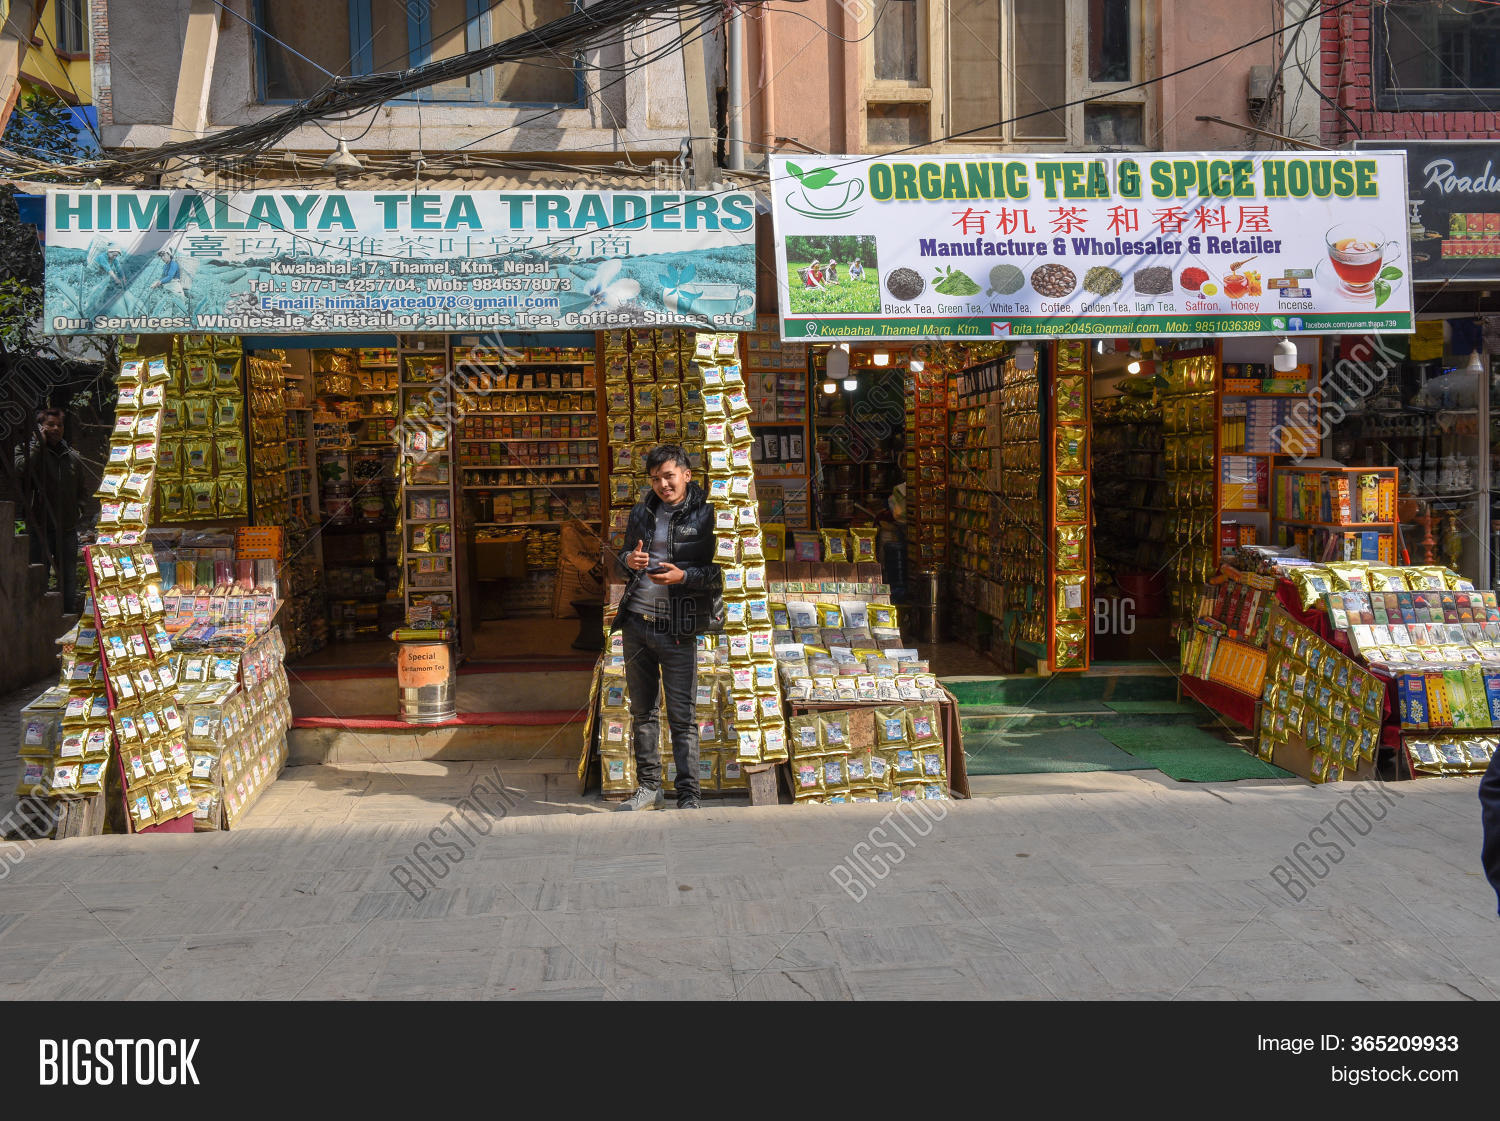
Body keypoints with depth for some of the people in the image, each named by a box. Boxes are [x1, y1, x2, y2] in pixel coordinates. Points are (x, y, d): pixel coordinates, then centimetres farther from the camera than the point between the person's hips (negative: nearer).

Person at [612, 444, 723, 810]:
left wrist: (684, 576, -20)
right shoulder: (642, 512, 10)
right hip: (636, 624, 6)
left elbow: (722, 573, -7)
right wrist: (629, 560, 0)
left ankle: (688, 797, 5)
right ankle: (649, 787, 25)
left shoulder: (705, 515, -6)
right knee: (641, 712, 14)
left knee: (682, 718, -3)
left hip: (677, 631, -6)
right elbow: (625, 552, 23)